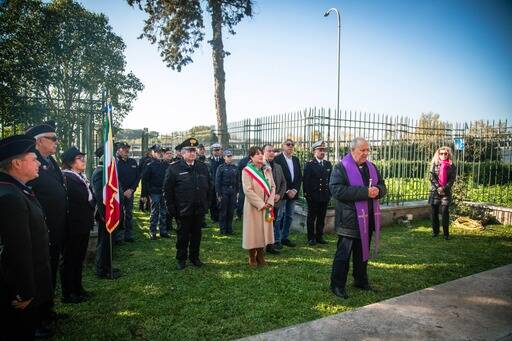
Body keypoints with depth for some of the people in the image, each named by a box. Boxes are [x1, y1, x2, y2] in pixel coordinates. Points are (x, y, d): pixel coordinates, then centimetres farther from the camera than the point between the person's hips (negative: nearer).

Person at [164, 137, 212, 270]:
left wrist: (207, 203, 8)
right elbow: (167, 190, -5)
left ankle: (195, 257, 29)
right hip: (182, 211, -3)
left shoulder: (203, 167, 7)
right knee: (182, 236, 9)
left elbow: (210, 187, 13)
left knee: (196, 235, 13)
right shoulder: (174, 168, -6)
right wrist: (171, 208, -8)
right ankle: (181, 259, 25)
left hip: (199, 210, 4)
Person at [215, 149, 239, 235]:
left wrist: (237, 191, 6)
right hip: (224, 191, -4)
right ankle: (223, 230, 12)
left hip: (233, 191, 4)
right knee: (223, 211, 3)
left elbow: (237, 181, 12)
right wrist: (219, 194, -9)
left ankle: (229, 229, 20)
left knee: (231, 211, 10)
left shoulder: (235, 167, 8)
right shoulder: (221, 167, -5)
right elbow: (217, 181, -6)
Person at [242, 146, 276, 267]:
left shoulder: (267, 170, 8)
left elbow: (273, 187, 6)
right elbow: (248, 190, -16)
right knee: (253, 231, 2)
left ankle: (261, 257, 23)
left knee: (264, 230, 10)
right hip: (253, 207, -5)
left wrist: (270, 202, -8)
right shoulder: (247, 171, -9)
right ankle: (252, 259, 16)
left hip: (267, 207, 5)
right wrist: (261, 204, -17)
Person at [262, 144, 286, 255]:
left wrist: (279, 195, 0)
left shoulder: (278, 167, 16)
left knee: (272, 224, 12)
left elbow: (283, 183, 16)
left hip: (275, 201, 6)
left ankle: (270, 245, 23)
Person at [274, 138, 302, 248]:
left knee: (289, 217, 11)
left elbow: (299, 176, 11)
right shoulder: (277, 159, -7)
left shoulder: (296, 159, 13)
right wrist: (287, 191, -12)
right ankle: (277, 239, 6)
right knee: (279, 217, -2)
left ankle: (285, 238, 21)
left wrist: (295, 190, -2)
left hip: (293, 193, 6)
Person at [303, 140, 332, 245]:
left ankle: (319, 237, 22)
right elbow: (306, 181, -6)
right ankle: (311, 238, 15)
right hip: (313, 196, -4)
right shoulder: (309, 165, -3)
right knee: (311, 218, 5)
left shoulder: (328, 164, 10)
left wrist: (330, 193, 5)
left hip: (325, 196, 4)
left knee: (322, 218, 11)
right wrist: (307, 194, -11)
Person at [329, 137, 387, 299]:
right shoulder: (341, 168, -11)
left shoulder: (371, 167, 11)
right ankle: (337, 284, 13)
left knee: (363, 252, 19)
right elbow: (337, 190, -23)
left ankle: (361, 280, 36)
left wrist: (377, 190, -10)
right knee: (344, 253, 1)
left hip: (368, 218, 7)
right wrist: (365, 192, -25)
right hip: (349, 219, -7)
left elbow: (382, 186, 16)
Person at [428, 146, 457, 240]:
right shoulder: (435, 164, 6)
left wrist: (444, 188, -14)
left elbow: (452, 179, -2)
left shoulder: (451, 166, 4)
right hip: (435, 190, 1)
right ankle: (435, 231, 19)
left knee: (445, 212, -6)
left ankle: (446, 233, 1)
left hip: (446, 192, -1)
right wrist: (438, 187, -13)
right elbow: (431, 176, -3)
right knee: (434, 212, 6)